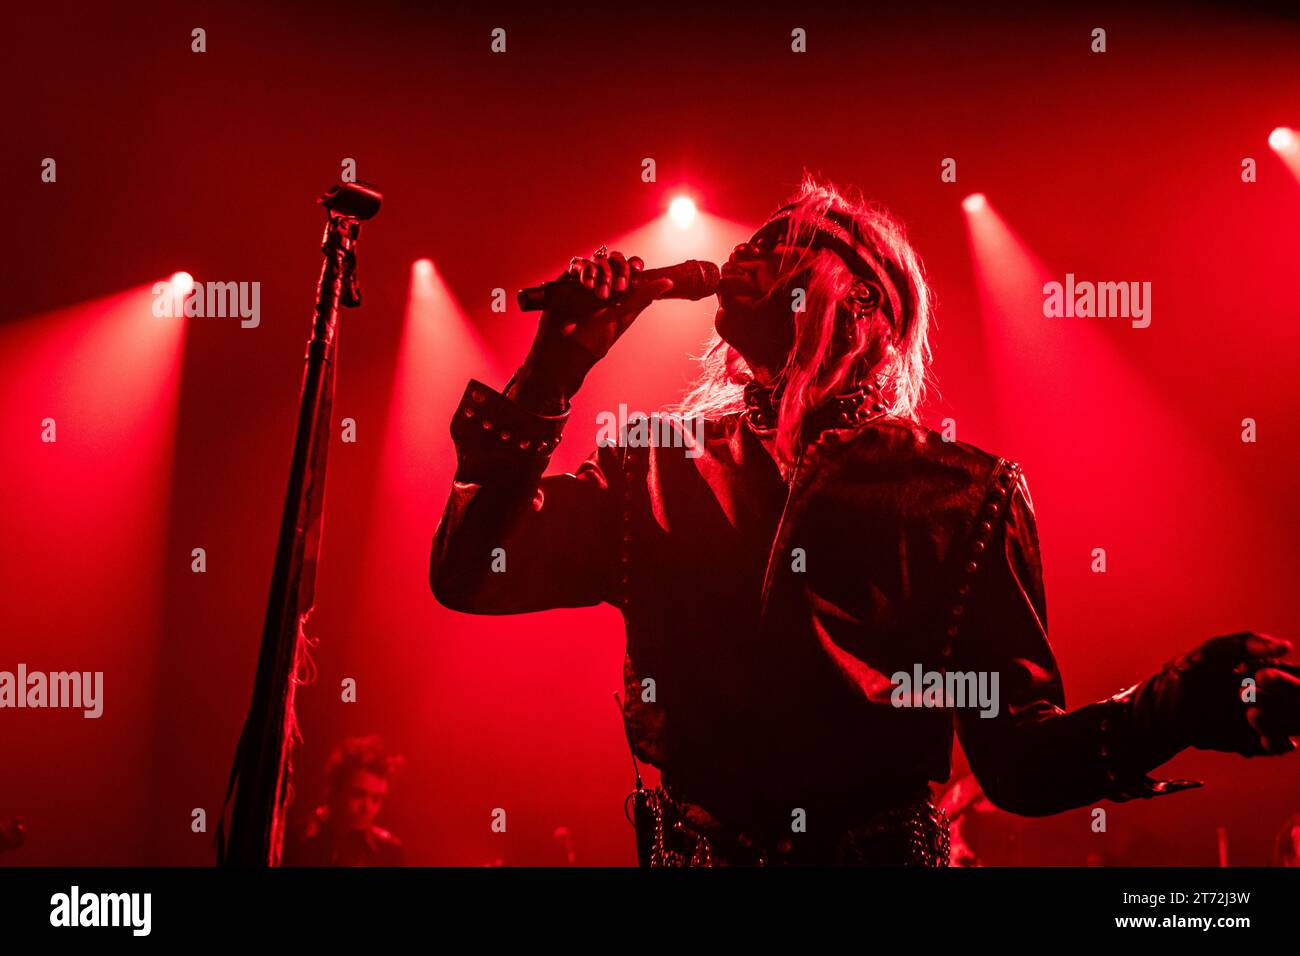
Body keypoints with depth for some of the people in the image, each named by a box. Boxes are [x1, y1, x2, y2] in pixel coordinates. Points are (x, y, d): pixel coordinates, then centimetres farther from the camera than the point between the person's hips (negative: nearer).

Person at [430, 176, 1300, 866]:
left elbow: (1018, 759, -2)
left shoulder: (964, 495, 0)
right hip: (690, 847, 2)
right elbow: (467, 573, -2)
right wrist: (556, 365, -3)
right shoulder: (659, 470, 5)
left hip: (879, 845, -1)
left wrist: (1179, 709, -20)